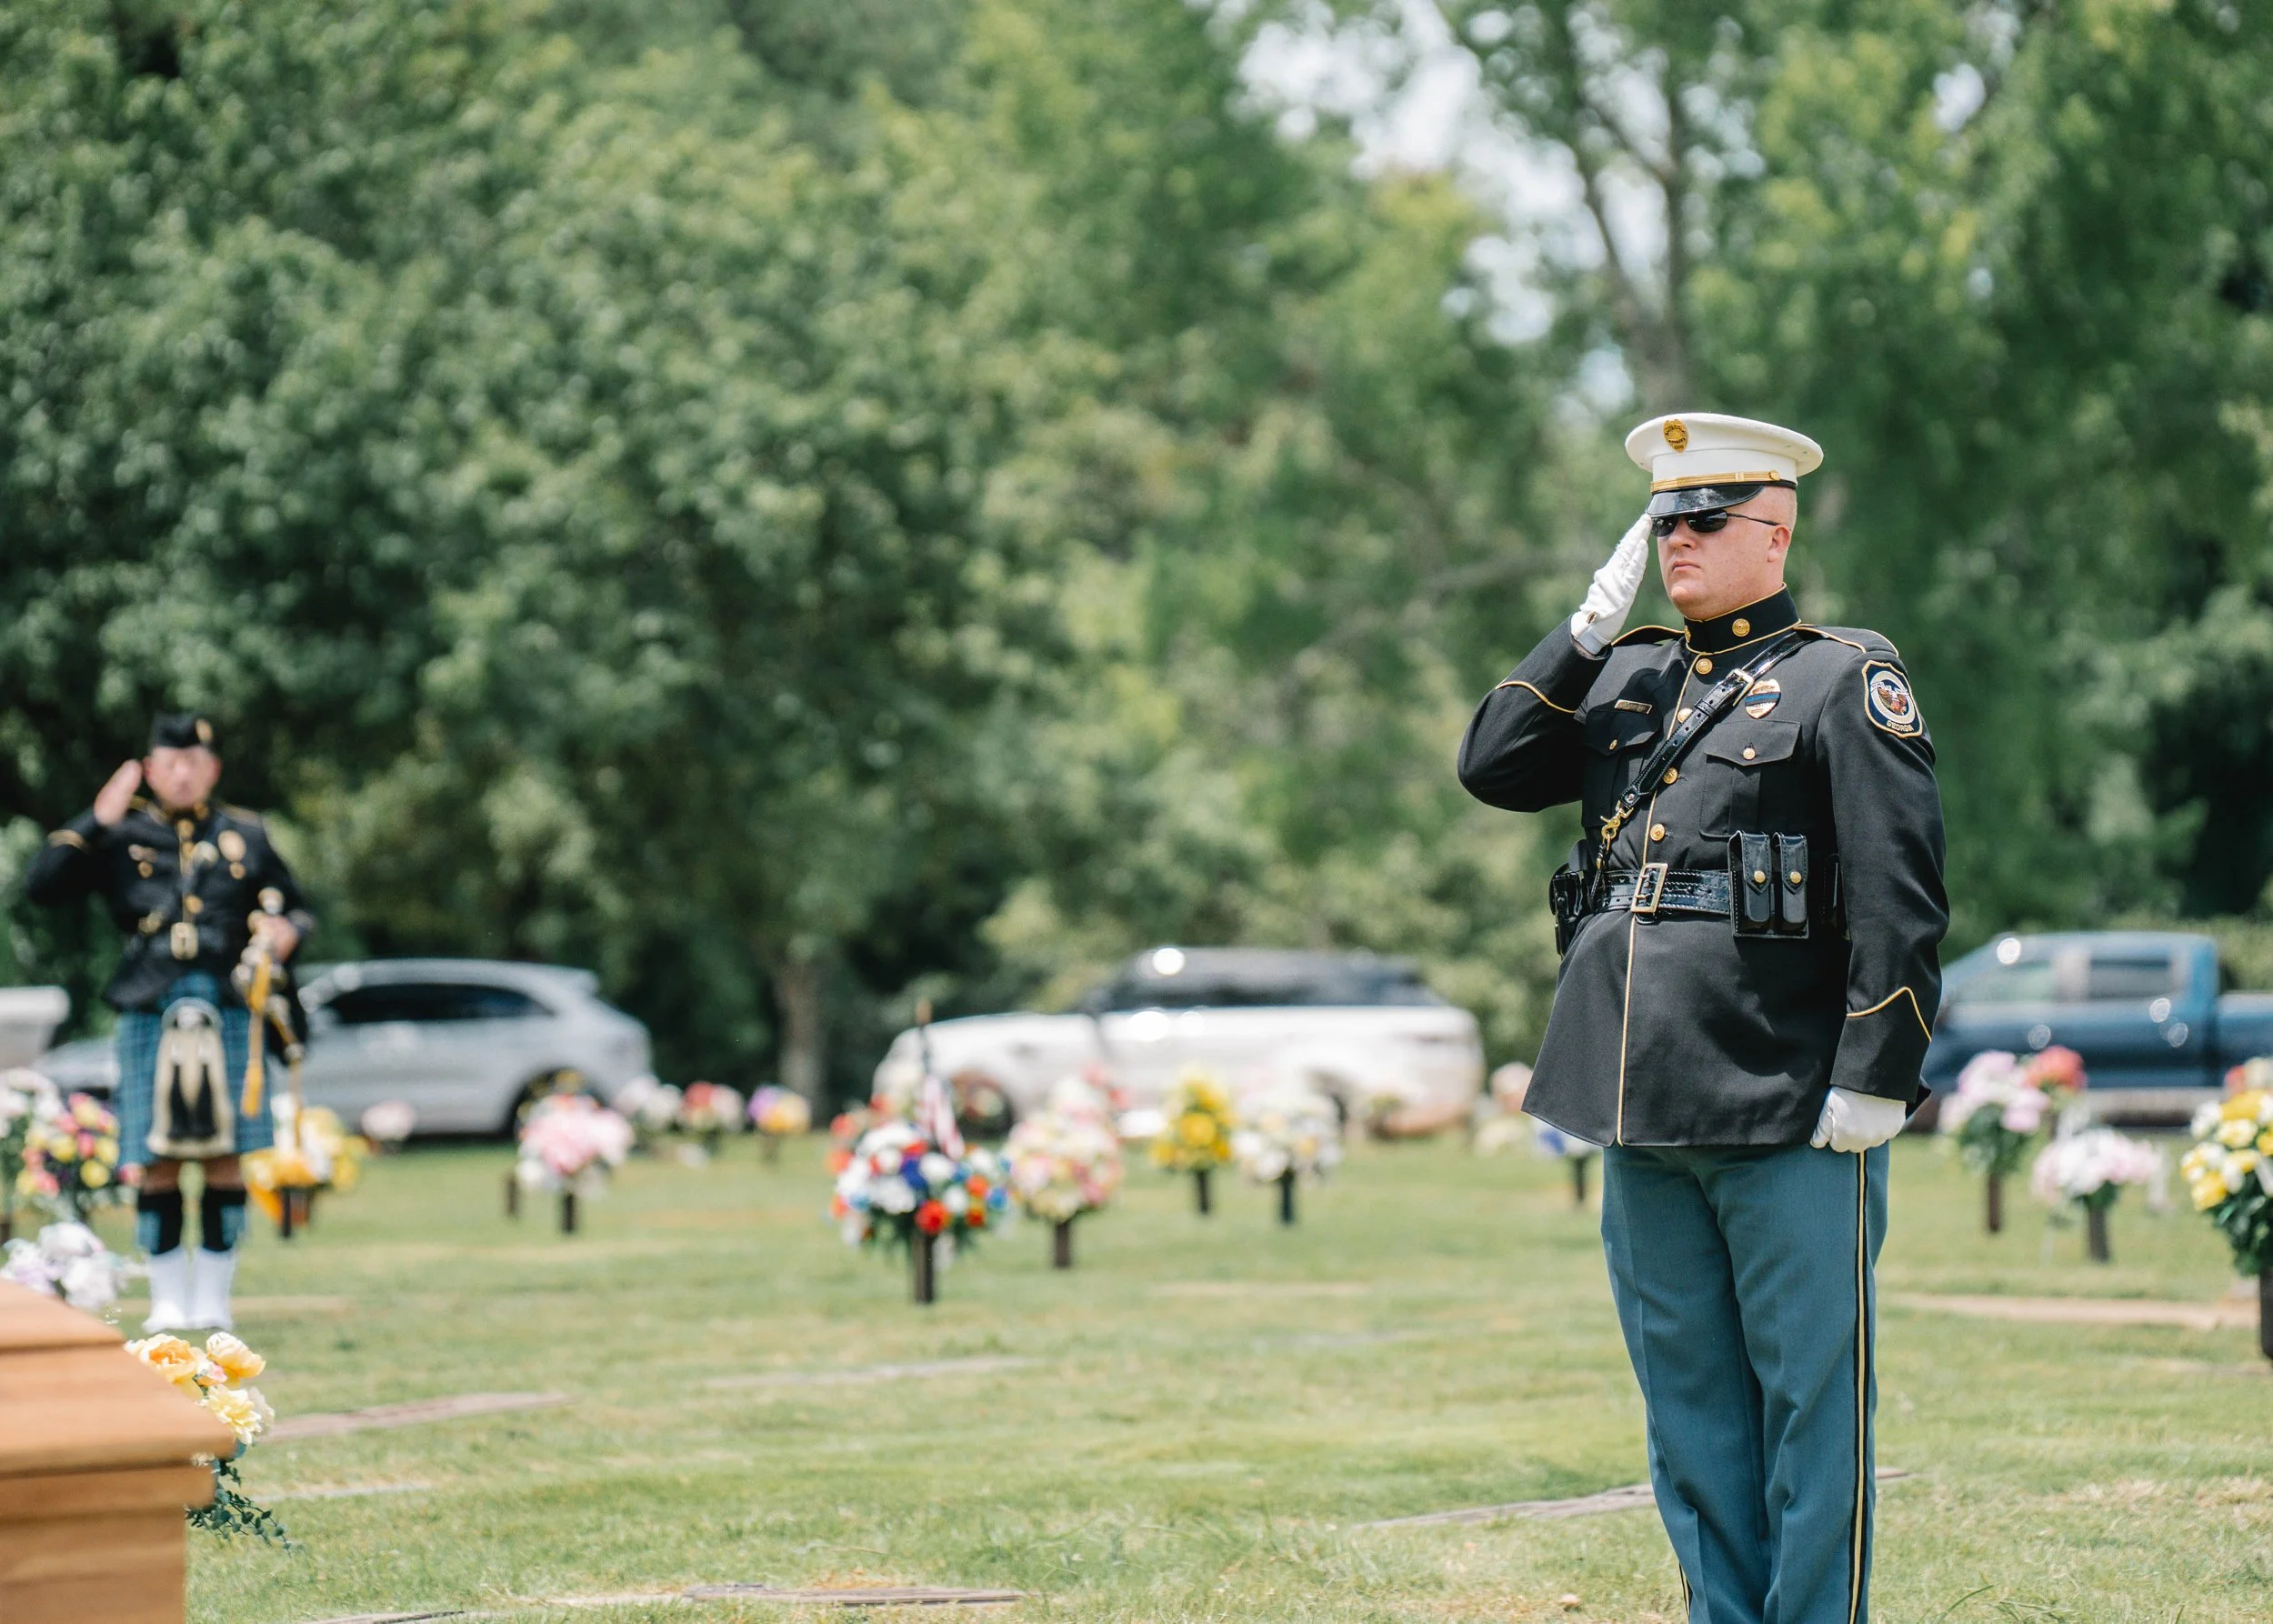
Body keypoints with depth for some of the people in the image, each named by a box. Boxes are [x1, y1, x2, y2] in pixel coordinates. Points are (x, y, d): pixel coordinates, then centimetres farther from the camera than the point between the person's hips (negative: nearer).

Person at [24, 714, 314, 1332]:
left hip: (228, 1015, 1)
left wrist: (286, 932, -3)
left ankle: (214, 1301, 8)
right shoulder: (121, 838, 8)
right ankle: (168, 1302, 8)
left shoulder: (245, 836, 14)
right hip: (151, 1016, -1)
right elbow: (41, 886, -2)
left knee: (226, 1160, -1)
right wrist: (97, 820, -7)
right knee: (157, 1162, -2)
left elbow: (295, 910, 21)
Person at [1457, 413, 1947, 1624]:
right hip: (1641, 1112, 6)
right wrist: (1590, 624, 3)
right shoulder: (1626, 676, 16)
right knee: (1687, 1402, 11)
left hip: (1790, 1115, -6)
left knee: (1809, 1398, 0)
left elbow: (1899, 899, -9)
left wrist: (1874, 1076, -14)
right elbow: (1491, 767, 8)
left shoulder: (1845, 679, -3)